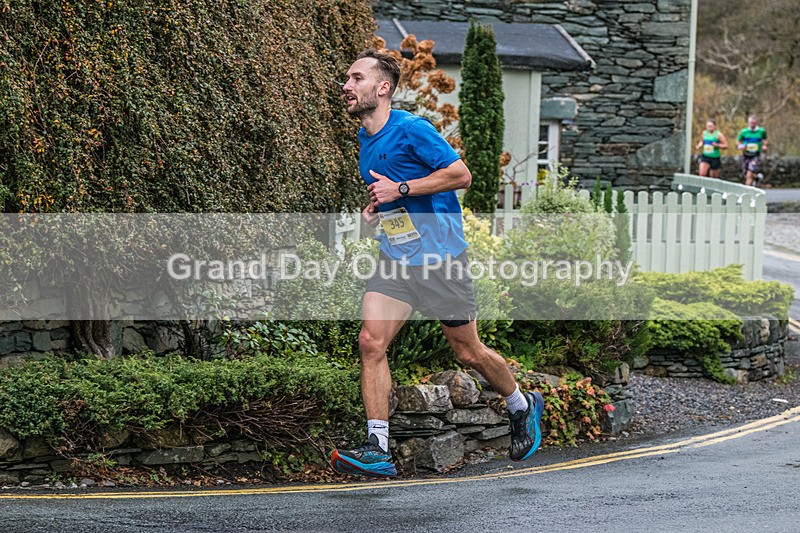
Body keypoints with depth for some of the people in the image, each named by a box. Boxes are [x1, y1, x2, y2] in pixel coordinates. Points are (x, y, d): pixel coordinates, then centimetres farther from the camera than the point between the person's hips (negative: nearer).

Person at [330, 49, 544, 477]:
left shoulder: (412, 130, -14)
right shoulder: (364, 139, 10)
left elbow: (460, 174, -17)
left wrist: (400, 190, -20)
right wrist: (377, 209, 5)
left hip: (440, 258, -6)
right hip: (394, 260, 6)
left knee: (468, 353, 5)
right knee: (371, 342, -12)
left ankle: (522, 407, 32)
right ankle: (377, 449, -11)